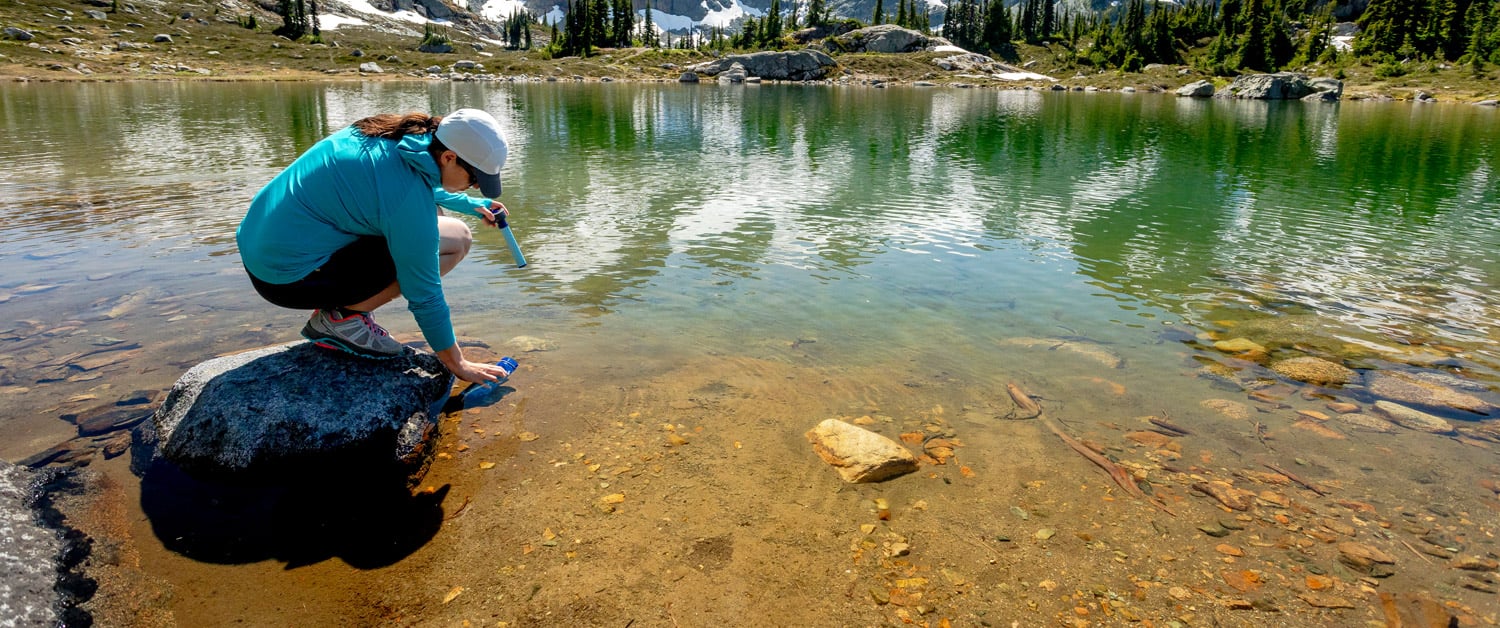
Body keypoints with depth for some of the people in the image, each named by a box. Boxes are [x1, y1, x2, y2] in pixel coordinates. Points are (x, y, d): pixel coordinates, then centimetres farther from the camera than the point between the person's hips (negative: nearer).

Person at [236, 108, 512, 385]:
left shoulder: (390, 135, 2)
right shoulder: (409, 198, -25)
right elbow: (425, 296, -17)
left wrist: (473, 204, 36)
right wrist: (458, 365, -7)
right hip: (290, 277, -10)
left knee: (430, 215, 16)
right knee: (456, 239, -12)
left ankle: (348, 304, 11)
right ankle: (342, 316, -5)